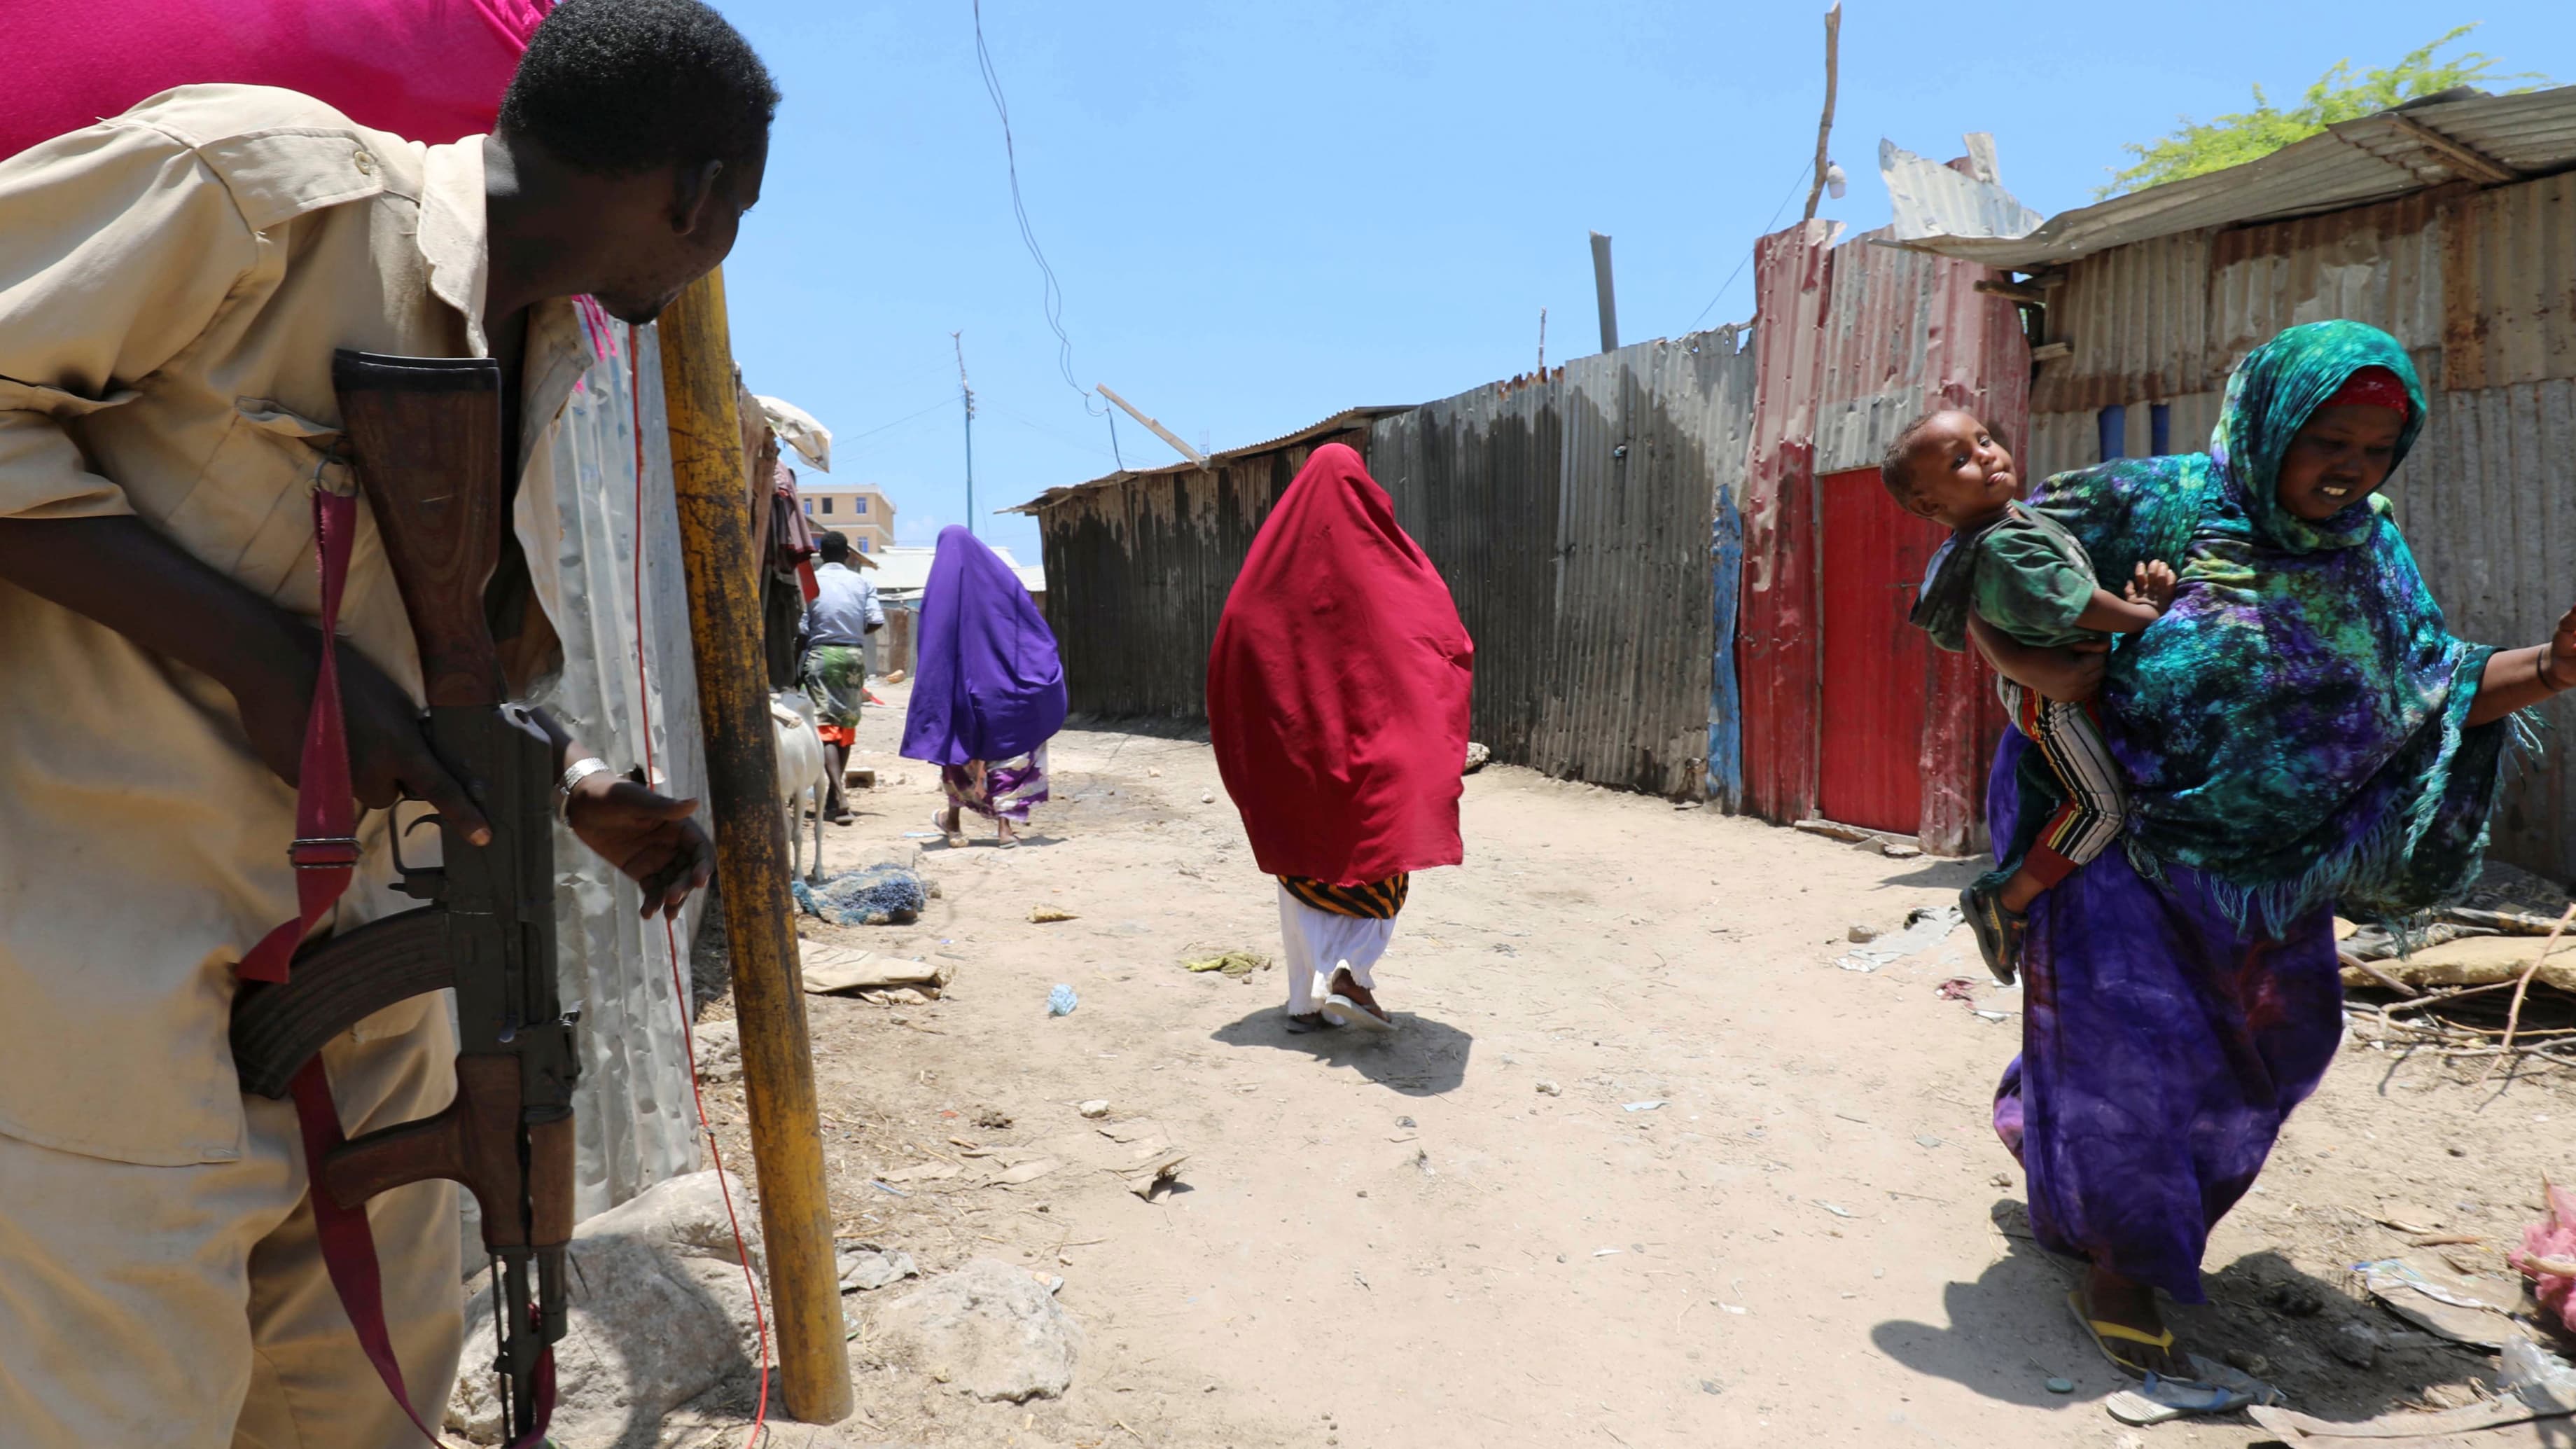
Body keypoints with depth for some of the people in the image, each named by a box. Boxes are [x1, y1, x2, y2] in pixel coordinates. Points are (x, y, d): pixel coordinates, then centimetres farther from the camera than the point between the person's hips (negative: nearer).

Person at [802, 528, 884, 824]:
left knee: (826, 728, -6)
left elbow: (801, 629, -6)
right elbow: (876, 621, -5)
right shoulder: (861, 582, 4)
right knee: (846, 725, 14)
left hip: (822, 656, -3)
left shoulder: (810, 582, -3)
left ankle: (839, 801, -20)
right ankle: (834, 797, 22)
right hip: (854, 656, 3)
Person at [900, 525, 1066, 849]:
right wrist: (1050, 669, 7)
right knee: (1008, 750, 3)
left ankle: (954, 821, 24)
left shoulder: (938, 588, 1)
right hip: (1003, 685, 0)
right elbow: (1035, 627, 2)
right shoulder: (1002, 578, 4)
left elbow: (928, 648, -3)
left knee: (960, 747, 14)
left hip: (960, 685, 0)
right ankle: (1006, 824, -6)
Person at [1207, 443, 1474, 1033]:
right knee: (1381, 858, 11)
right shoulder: (1392, 565, -5)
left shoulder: (1272, 567, 0)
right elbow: (1447, 639, -6)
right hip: (1373, 742, -2)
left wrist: (1247, 755, 9)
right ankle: (1350, 973, -9)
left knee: (1303, 869, 12)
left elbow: (1228, 658, 2)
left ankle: (1307, 1001, 13)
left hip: (1292, 749, 2)